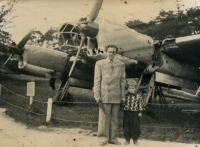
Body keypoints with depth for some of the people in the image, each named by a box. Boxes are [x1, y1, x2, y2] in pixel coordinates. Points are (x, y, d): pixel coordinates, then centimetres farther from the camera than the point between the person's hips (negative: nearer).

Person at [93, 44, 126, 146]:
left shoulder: (121, 65, 12)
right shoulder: (99, 64, 6)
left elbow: (122, 80, 12)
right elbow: (97, 80, 2)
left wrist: (123, 95, 6)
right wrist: (97, 95, -6)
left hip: (116, 95, 2)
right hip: (104, 94, -2)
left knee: (115, 118, 6)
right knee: (104, 117, -1)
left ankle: (112, 138, 14)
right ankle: (103, 138, 9)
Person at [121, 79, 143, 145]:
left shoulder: (138, 96, -1)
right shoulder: (125, 96, 0)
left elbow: (140, 104, 2)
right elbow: (122, 104, 1)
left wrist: (140, 112, -3)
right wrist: (122, 102, -19)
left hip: (135, 113, 0)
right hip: (127, 113, 1)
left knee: (135, 127, 5)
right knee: (126, 126, 6)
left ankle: (135, 140, 21)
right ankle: (127, 139, 21)